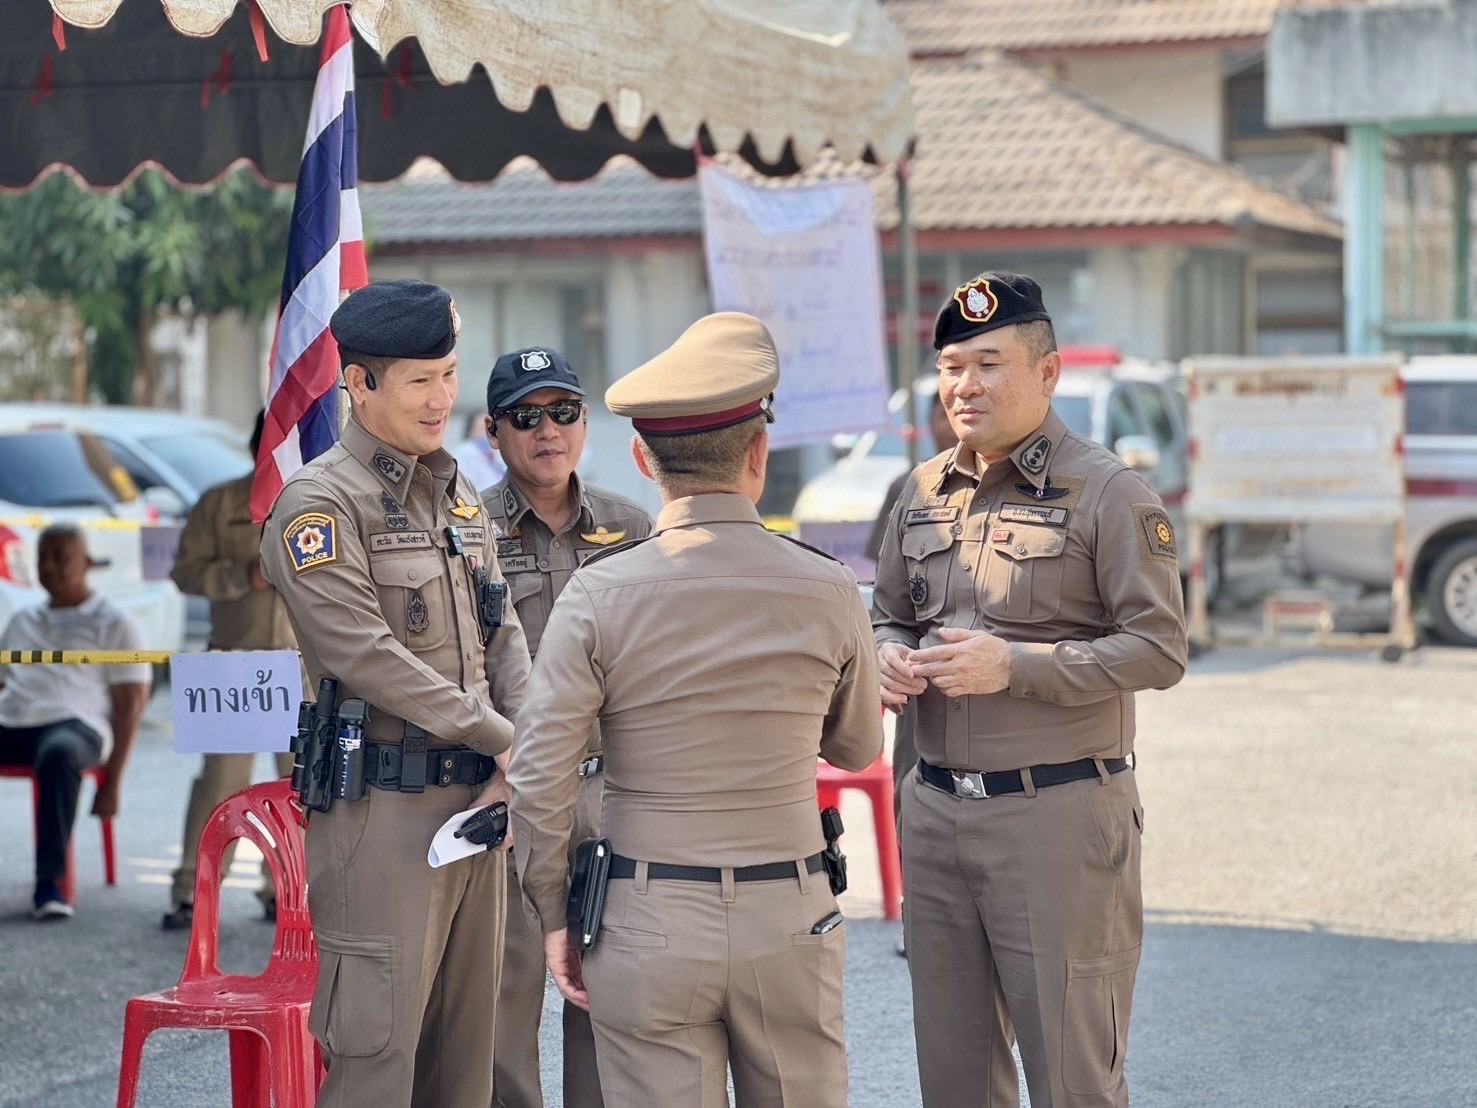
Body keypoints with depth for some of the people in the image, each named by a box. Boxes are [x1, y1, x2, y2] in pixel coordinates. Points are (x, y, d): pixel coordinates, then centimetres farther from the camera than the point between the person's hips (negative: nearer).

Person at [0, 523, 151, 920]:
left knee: (59, 754, -42)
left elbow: (130, 705, 6)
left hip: (73, 723, -4)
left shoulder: (112, 625, 12)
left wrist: (112, 783, -3)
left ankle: (49, 883, -36)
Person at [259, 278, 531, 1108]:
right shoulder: (320, 502, -9)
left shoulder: (460, 495, 15)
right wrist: (501, 739, -15)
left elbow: (503, 636, 13)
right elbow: (362, 652, -18)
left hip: (477, 799, 8)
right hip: (384, 812, -8)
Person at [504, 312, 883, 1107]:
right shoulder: (828, 593, -3)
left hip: (648, 922, -1)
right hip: (788, 918, 1)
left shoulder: (599, 595, -9)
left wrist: (551, 916, 3)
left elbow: (538, 779, -9)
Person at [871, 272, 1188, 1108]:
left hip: (1058, 814, -6)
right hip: (934, 810, 6)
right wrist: (890, 657, -2)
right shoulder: (924, 492, 12)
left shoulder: (1107, 492, -8)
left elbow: (1159, 650, -12)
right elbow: (890, 618, 23)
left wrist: (1012, 665, -21)